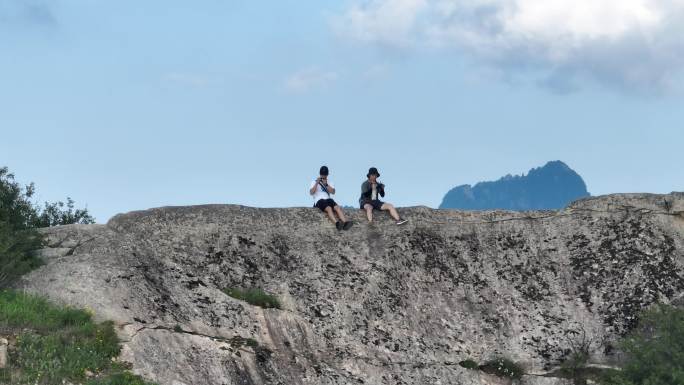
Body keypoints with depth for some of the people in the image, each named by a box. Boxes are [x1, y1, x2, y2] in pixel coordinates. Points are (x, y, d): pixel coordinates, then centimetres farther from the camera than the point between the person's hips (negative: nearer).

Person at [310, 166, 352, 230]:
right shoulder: (314, 182, 18)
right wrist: (317, 183, -5)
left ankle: (345, 222, -50)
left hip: (329, 199, 3)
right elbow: (311, 193, 1)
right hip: (319, 200, -3)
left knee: (338, 207, -30)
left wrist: (326, 185, -3)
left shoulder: (329, 182, 26)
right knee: (328, 208, -36)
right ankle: (337, 222, -58)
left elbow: (333, 192, 8)